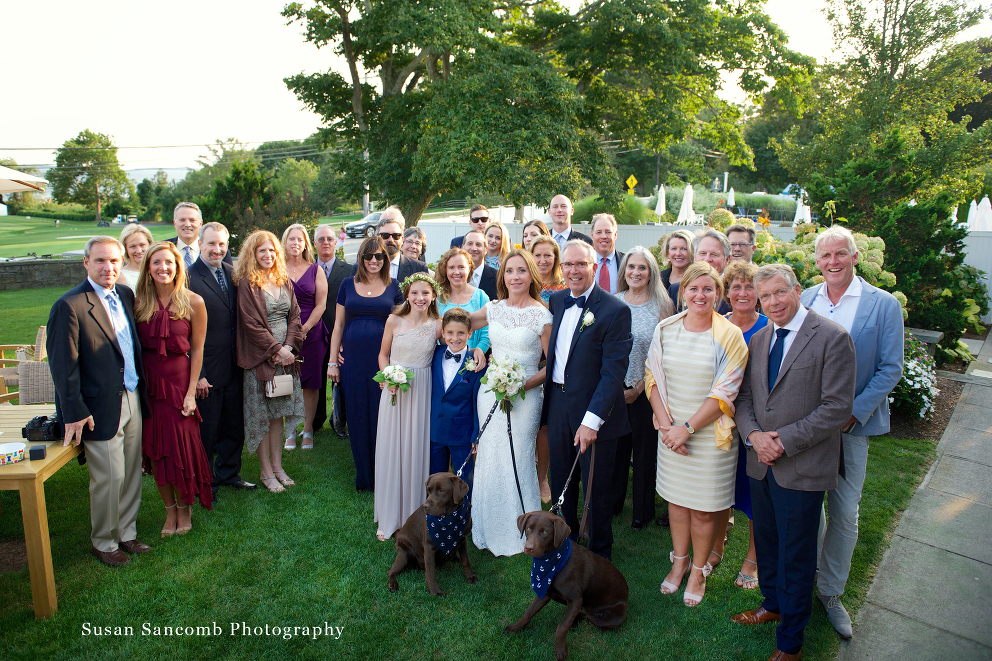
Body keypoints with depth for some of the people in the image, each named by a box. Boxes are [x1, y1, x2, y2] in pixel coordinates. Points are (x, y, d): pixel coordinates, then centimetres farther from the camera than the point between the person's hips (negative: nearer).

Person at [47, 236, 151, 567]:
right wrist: (74, 412, -13)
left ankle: (126, 533, 32)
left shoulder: (125, 295, 8)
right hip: (101, 408, -6)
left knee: (131, 474, 15)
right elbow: (63, 365, -13)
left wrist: (142, 389, 12)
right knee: (109, 477, 2)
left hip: (132, 399, 7)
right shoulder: (70, 306, -14)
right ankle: (103, 542, 23)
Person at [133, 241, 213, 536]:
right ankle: (170, 510, 26)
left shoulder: (193, 302, -7)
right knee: (155, 450, 9)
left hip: (179, 381, -3)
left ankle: (185, 509, 24)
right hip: (147, 383, 3)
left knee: (181, 448, 2)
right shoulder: (139, 302, 0)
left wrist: (191, 392, -7)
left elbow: (197, 349, -4)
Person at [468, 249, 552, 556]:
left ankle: (521, 532, 22)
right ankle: (490, 528, 30)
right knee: (489, 458, 12)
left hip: (523, 396, -4)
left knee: (518, 460, 2)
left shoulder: (542, 316, -8)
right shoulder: (494, 309, 4)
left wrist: (523, 385, -17)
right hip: (490, 392, 4)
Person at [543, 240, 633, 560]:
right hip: (557, 404, 6)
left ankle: (599, 556, 30)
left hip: (594, 409, -5)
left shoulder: (615, 310, -15)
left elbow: (614, 372, -19)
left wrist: (592, 420, -23)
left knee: (596, 488, 9)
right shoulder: (556, 301, 6)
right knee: (560, 483, 19)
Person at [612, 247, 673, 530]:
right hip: (613, 387, 3)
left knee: (645, 448, 8)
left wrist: (640, 387, -10)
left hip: (646, 389, -2)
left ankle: (643, 509, 24)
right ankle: (613, 501, 30)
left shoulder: (661, 305, -4)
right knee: (616, 445, 11)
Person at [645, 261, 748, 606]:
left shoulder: (729, 336, -10)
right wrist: (665, 423, -9)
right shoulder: (665, 329, 1)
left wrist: (687, 428, -15)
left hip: (709, 434, -3)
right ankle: (679, 561, 34)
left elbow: (724, 393, -12)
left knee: (703, 509, 7)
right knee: (677, 499, 15)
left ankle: (699, 570, 27)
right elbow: (653, 378, 2)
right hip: (671, 432, 3)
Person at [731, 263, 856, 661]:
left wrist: (784, 441, -18)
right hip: (761, 464, 6)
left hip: (803, 468, -6)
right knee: (766, 543, 21)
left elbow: (837, 407, -16)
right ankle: (772, 605, 45)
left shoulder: (833, 338, -12)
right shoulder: (758, 340, 8)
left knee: (796, 557, 7)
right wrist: (753, 434, -9)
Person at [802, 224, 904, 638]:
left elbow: (889, 369, -5)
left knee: (844, 513, 5)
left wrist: (853, 413, -14)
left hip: (851, 424, -2)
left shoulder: (884, 305, -4)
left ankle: (831, 592, 24)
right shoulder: (803, 301, 2)